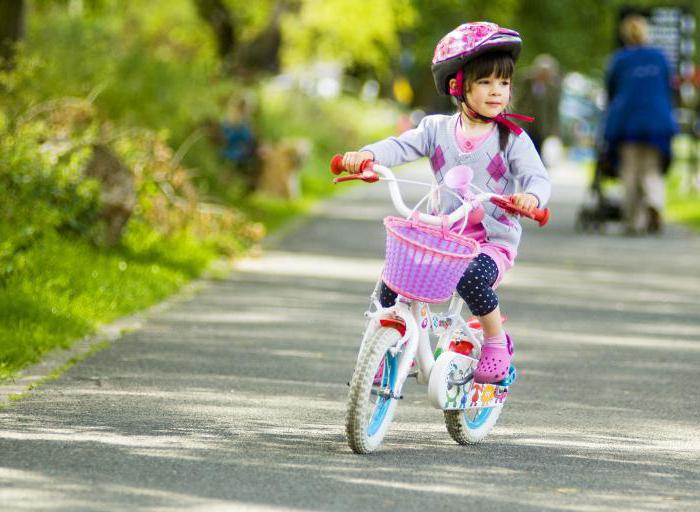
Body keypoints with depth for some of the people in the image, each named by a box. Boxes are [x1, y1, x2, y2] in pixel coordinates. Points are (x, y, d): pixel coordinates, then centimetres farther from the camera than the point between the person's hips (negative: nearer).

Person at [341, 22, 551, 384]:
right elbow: (402, 146, -9)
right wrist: (366, 155, -31)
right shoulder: (438, 129, 5)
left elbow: (537, 177, -12)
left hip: (492, 239, -3)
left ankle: (497, 344, -8)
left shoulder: (512, 139, -2)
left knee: (472, 278, -35)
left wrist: (531, 196, -38)